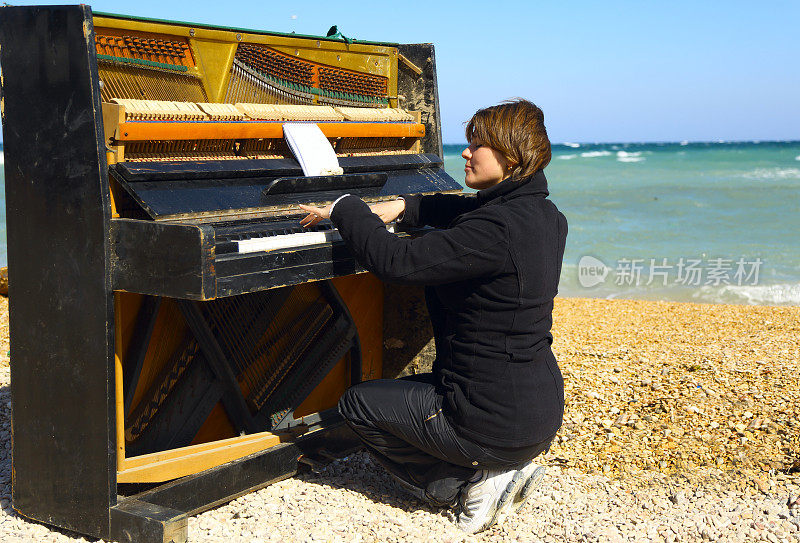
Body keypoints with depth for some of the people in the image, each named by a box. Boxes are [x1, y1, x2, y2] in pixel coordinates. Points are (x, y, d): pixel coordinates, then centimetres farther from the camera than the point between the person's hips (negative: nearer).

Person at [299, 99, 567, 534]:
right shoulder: (545, 215, 5)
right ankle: (505, 470, 13)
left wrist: (345, 209, -10)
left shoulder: (497, 229, -24)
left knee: (358, 404, 9)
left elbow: (398, 262, -25)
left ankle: (469, 484, 1)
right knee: (413, 388, 32)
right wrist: (405, 207, 18)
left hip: (498, 423, -9)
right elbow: (464, 212, 25)